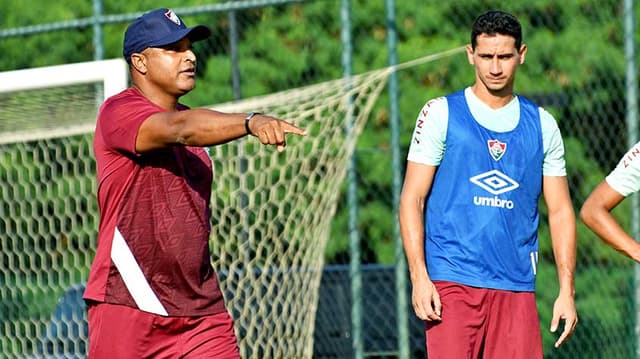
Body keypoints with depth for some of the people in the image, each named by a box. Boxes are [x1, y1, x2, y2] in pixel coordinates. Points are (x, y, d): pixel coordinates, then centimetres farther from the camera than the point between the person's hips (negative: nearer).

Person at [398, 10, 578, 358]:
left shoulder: (542, 124, 12)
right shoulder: (441, 113, 3)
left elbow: (560, 211, 14)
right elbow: (411, 200, 1)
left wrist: (567, 290, 5)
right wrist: (419, 277, -10)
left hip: (517, 287, 3)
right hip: (453, 282, -3)